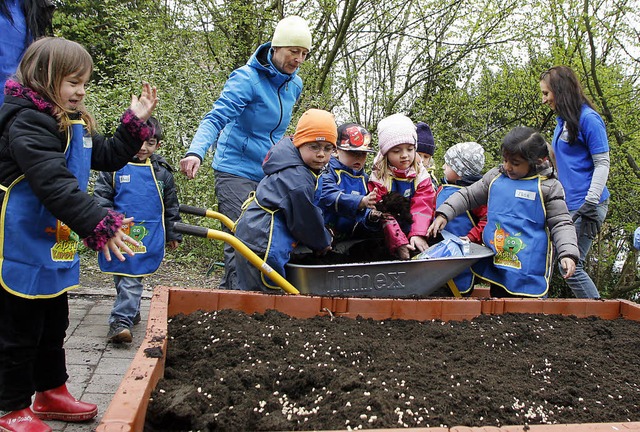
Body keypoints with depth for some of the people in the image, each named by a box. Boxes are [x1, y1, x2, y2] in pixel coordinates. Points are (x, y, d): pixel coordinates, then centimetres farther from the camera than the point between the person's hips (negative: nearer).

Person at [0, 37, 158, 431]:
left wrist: (135, 122, 7)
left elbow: (110, 157, 20)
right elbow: (55, 184, -32)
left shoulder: (75, 124, 10)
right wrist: (100, 225, -39)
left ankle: (51, 393, 39)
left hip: (57, 249, 10)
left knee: (54, 325, 21)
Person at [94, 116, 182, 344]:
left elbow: (171, 206, 14)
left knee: (132, 280, -5)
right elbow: (101, 197, 5)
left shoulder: (162, 172, 7)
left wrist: (173, 234, 16)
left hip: (148, 239, -1)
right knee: (122, 279, 12)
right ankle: (132, 311, 31)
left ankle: (121, 321, -6)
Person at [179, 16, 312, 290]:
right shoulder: (246, 78, -14)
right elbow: (216, 118, -24)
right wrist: (196, 152, -41)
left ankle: (227, 291, 23)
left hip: (268, 174, 7)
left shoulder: (294, 85, 9)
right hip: (236, 171, -7)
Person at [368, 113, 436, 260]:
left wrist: (418, 234, -25)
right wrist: (399, 242, -24)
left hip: (414, 236, 2)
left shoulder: (421, 175, 4)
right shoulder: (379, 177, -5)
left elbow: (422, 207, -8)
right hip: (390, 239, -2)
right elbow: (385, 215, -13)